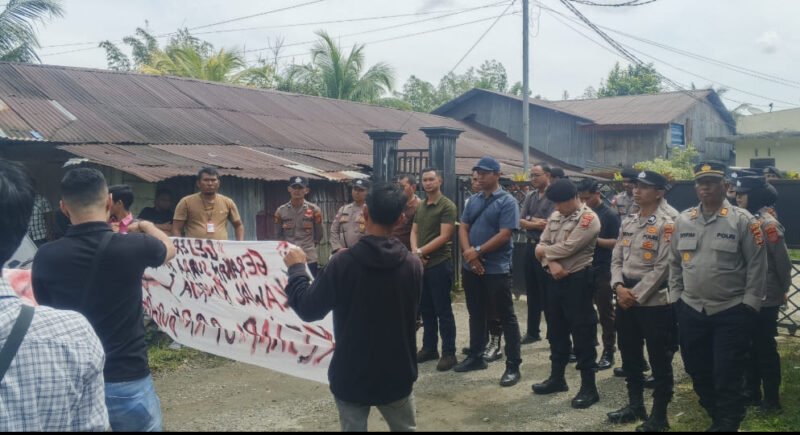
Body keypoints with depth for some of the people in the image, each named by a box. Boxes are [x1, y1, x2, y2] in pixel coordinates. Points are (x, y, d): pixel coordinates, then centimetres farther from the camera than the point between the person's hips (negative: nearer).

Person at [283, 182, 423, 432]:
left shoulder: (343, 263, -18)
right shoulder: (413, 264, -7)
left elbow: (308, 309, -9)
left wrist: (296, 268, 6)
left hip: (352, 375, -2)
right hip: (397, 374, 2)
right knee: (405, 428, 19)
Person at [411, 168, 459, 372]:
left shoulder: (447, 206, -9)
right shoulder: (420, 206, 14)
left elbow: (444, 237, -15)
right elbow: (414, 231, 12)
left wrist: (421, 252, -13)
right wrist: (415, 251, -7)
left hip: (440, 264, -7)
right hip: (421, 264, 7)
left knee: (443, 310, -3)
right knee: (426, 309, 13)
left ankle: (449, 353, 4)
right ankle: (429, 348, 24)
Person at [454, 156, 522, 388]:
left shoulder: (507, 202, -9)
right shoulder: (473, 200, 10)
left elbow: (504, 235, -17)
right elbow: (463, 228, 8)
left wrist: (477, 251, -15)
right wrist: (468, 253, -9)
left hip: (497, 269, -6)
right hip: (471, 267, 7)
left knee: (506, 317, 0)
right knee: (476, 314, 16)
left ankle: (513, 366, 6)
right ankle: (476, 357, 29)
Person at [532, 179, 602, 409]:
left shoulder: (588, 218, -13)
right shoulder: (555, 216, 11)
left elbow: (568, 248, -21)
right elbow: (542, 245, 6)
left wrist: (545, 251, -5)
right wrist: (551, 264, -13)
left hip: (577, 280, -8)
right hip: (555, 279, 8)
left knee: (582, 333, -1)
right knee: (556, 330, 17)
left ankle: (589, 387, 8)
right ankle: (557, 378, 31)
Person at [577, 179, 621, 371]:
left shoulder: (610, 215, -7)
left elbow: (617, 243, -12)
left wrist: (594, 239, -18)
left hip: (603, 272, -5)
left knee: (606, 312, 3)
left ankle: (608, 353, 12)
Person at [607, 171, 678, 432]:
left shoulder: (667, 224, -11)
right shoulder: (628, 222, 11)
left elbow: (662, 268, -16)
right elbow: (617, 258, 10)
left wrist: (636, 295, -15)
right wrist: (619, 287, -7)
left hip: (654, 302, -7)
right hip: (625, 299, 7)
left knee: (659, 360, 4)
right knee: (629, 355, 17)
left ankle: (659, 416, 16)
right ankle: (635, 404, 34)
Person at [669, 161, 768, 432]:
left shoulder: (742, 220, -6)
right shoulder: (683, 220, 6)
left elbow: (756, 265, -5)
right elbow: (675, 262, 13)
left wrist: (749, 305, -8)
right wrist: (675, 297, 8)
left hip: (731, 313, -5)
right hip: (691, 311, 5)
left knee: (727, 377, 0)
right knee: (697, 371, 15)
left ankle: (728, 425, 17)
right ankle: (717, 418, 35)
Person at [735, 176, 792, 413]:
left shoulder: (768, 224, -17)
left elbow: (783, 261, -13)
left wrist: (783, 290, -1)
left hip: (765, 299, -7)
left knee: (765, 348, 4)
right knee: (750, 346, 16)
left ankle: (772, 400, 17)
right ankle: (751, 393, 29)